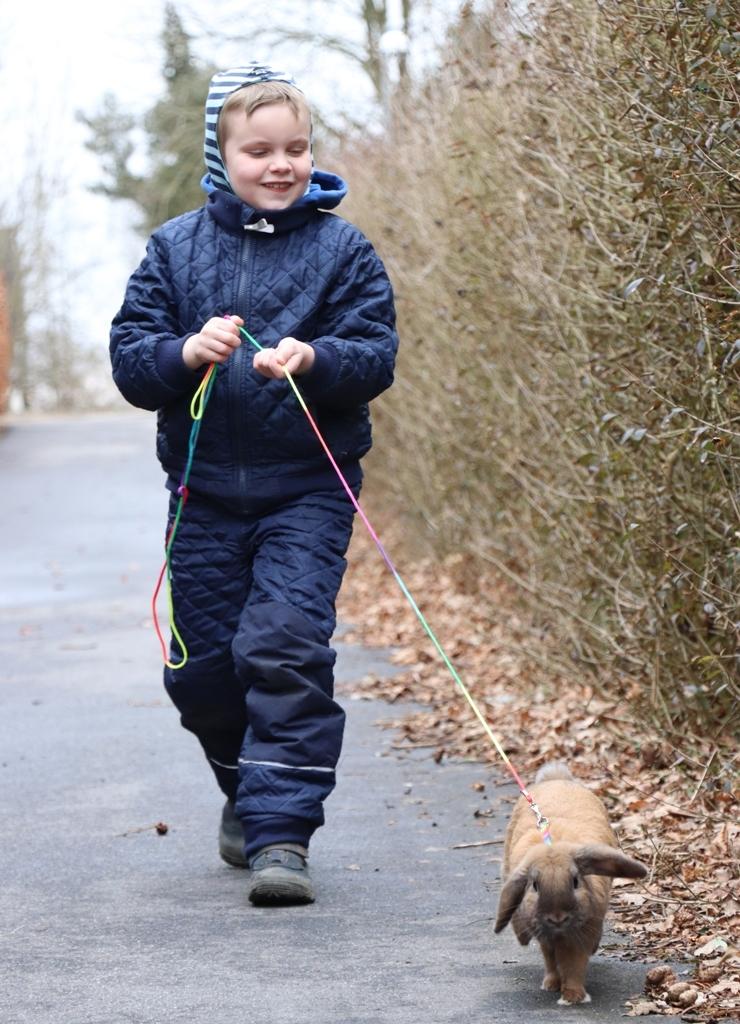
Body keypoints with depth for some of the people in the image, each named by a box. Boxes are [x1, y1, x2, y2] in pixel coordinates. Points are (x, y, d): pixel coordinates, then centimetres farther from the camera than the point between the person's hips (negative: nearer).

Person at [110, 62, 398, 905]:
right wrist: (187, 352, -20)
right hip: (203, 491, 3)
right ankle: (247, 793, 35)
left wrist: (313, 360, -27)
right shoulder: (176, 247, 5)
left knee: (285, 647, -16)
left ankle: (281, 833, -12)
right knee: (201, 669, 9)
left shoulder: (342, 249, 0)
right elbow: (128, 355, 0)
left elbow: (375, 353, -7)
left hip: (307, 492, -3)